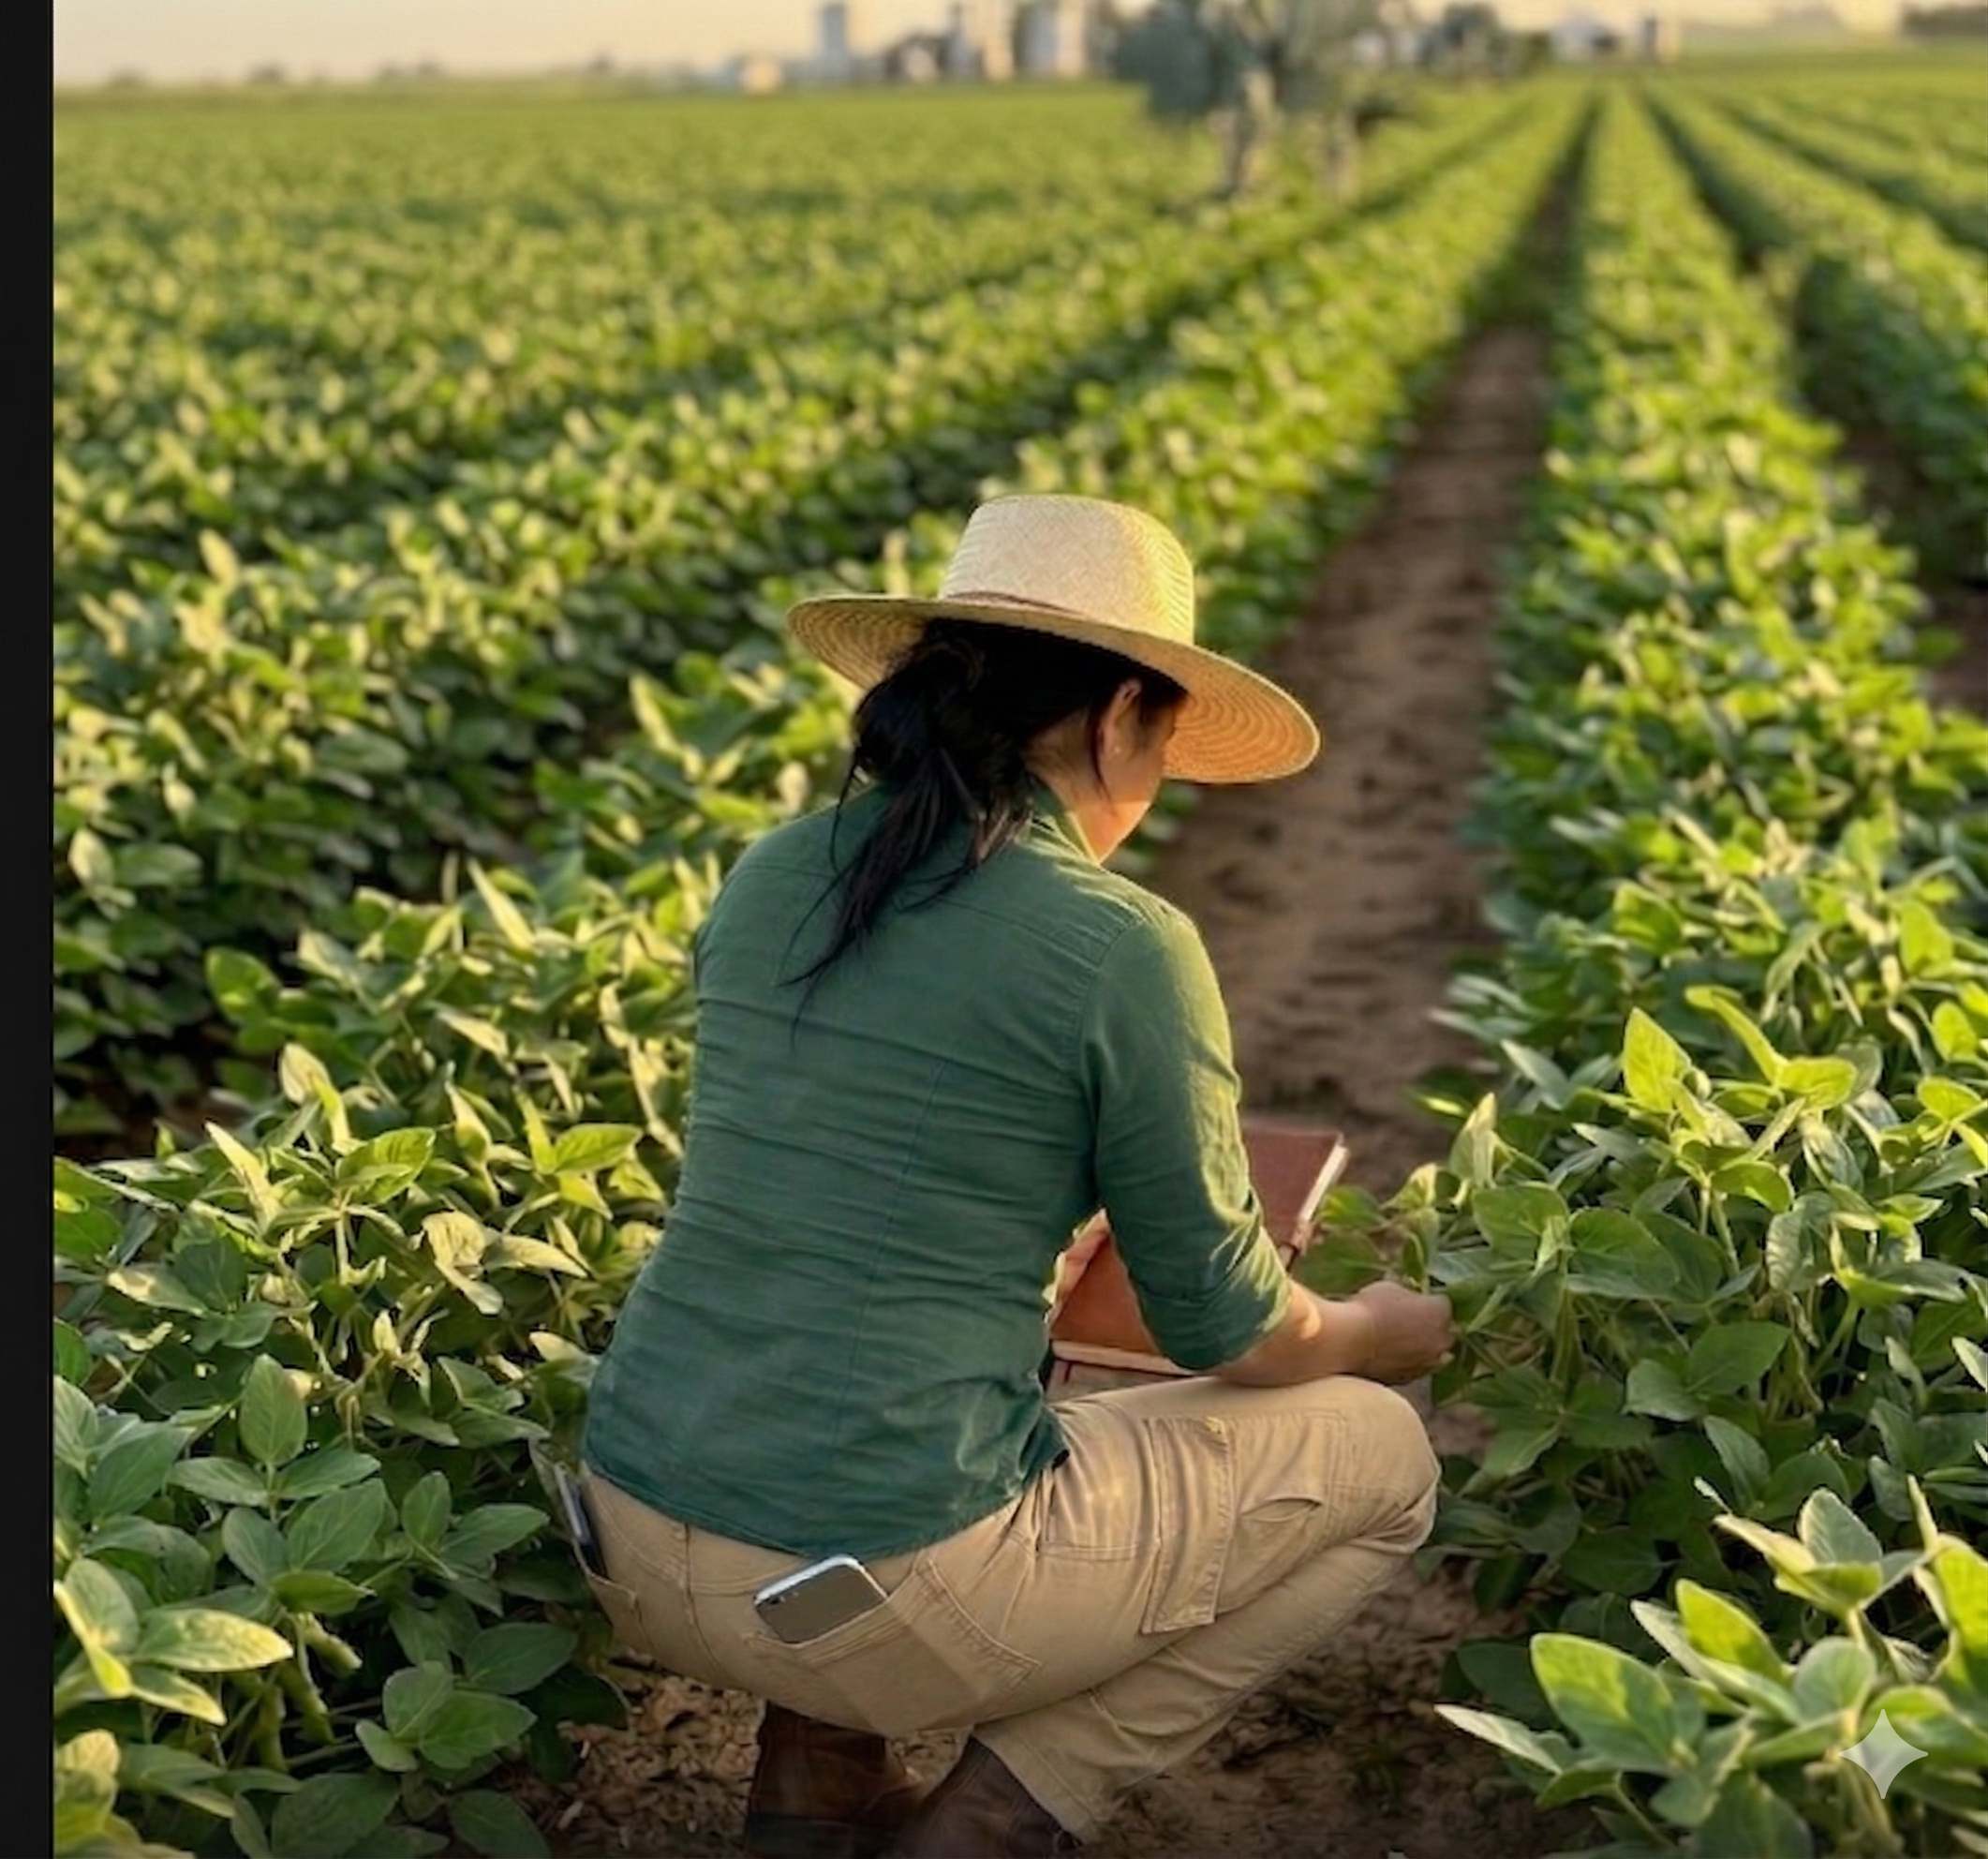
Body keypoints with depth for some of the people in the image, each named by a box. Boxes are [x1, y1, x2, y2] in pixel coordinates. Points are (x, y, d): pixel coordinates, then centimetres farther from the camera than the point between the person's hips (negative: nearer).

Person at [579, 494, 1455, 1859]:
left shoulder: (767, 878, 5)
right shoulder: (1124, 948, -12)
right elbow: (1228, 1334, -2)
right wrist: (1385, 1332, 21)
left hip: (631, 1539, 7)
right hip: (878, 1588, -6)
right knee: (1379, 1456, 14)